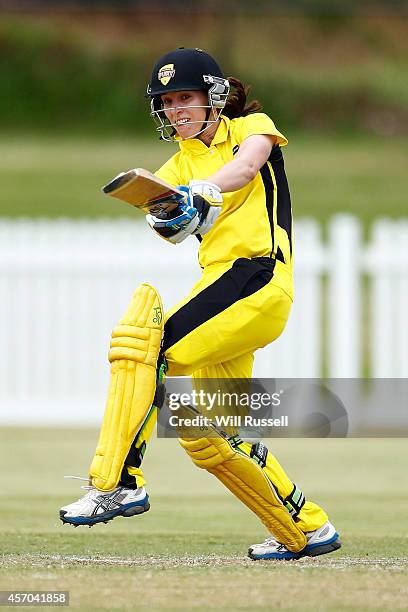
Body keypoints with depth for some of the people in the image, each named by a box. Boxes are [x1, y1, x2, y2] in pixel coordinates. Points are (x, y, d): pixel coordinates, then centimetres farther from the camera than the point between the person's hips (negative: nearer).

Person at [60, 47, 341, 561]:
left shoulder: (253, 127, 8)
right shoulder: (179, 167, 20)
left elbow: (246, 166, -17)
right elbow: (162, 210, -3)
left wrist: (201, 190, -38)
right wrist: (166, 214, -30)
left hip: (259, 276, -8)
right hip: (219, 281, 8)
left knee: (146, 340, -27)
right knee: (208, 437, 9)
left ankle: (121, 481, -33)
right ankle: (307, 531, 24)